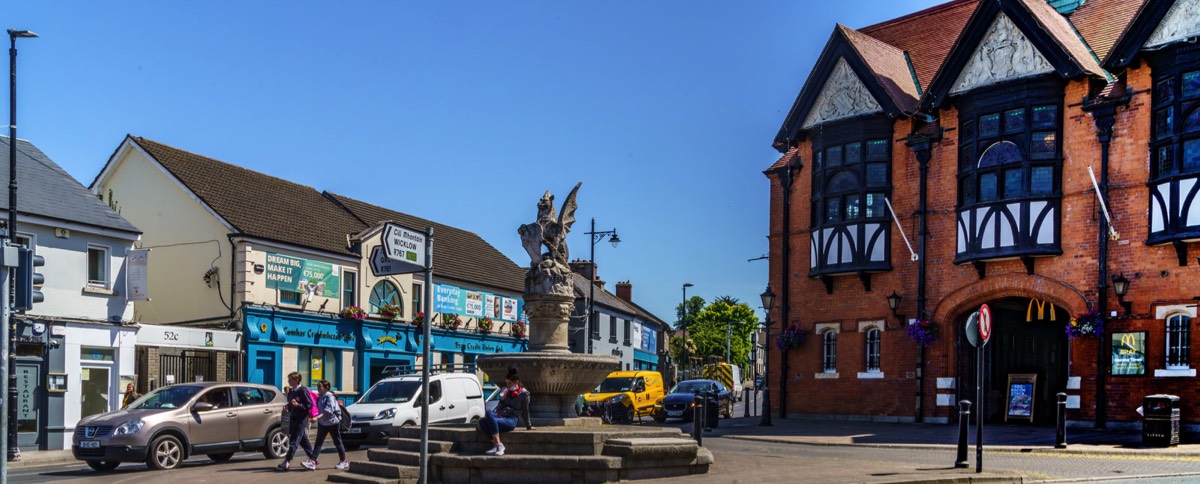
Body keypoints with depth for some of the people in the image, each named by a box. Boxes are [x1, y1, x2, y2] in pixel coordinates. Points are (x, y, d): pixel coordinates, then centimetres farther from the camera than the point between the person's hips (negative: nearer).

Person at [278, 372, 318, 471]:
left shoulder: (303, 390, -13)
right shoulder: (291, 391, 11)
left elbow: (310, 405, -15)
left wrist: (298, 405, -25)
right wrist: (287, 407, 3)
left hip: (301, 418, -9)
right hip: (293, 417, 9)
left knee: (295, 440, -10)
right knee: (303, 440, 14)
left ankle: (287, 462, -11)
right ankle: (313, 459, 24)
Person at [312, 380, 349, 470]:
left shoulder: (330, 397, -19)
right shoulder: (320, 398, 6)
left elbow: (328, 410, -29)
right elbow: (317, 408, 17)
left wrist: (317, 417, -38)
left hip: (333, 422, -7)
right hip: (322, 423, 7)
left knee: (337, 442, 4)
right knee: (318, 442, 0)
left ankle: (343, 462, 15)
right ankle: (313, 461, -3)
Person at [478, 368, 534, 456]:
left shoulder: (524, 393, 3)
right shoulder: (506, 391, 21)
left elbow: (525, 411, 9)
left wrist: (528, 426, 15)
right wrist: (502, 399, 0)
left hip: (511, 420, -6)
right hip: (500, 415, 6)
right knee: (482, 421, -27)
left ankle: (498, 444, -33)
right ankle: (496, 444, -27)